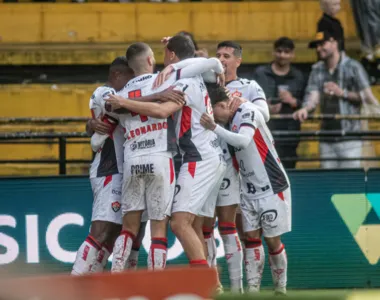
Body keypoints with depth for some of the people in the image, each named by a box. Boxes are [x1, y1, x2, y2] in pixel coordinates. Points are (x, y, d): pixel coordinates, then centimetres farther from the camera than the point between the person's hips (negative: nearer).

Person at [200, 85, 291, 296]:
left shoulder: (247, 111, -15)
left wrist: (215, 128, -30)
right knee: (251, 237, 2)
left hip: (272, 188, -8)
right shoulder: (232, 121, 9)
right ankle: (253, 288, 1)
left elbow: (244, 140, -30)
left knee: (272, 239, -1)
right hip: (249, 191, 8)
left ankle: (280, 288, 14)